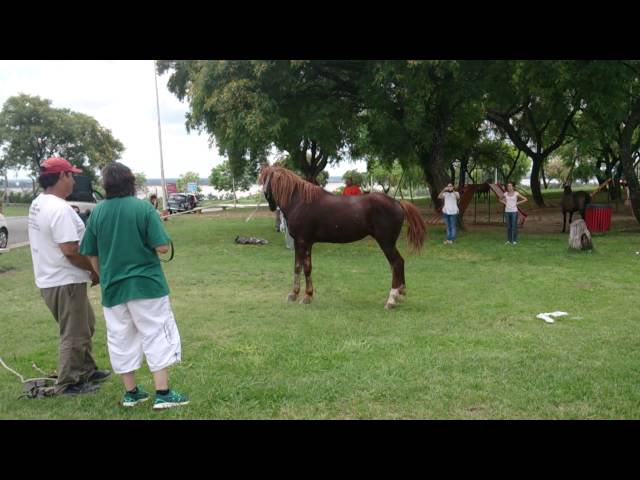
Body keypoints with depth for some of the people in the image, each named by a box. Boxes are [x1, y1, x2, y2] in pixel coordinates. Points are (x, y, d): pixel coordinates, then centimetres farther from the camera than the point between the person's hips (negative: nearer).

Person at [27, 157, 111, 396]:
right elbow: (71, 250, -27)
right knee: (74, 334, 3)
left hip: (51, 278, 10)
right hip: (65, 282, -10)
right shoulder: (60, 208, -23)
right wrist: (95, 270, -12)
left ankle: (86, 371, 35)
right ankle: (67, 384, 15)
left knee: (85, 325, 23)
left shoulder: (38, 204, 10)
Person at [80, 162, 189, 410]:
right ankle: (163, 394, 5)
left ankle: (130, 392, 25)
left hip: (112, 287, 4)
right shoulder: (143, 208, -11)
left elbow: (91, 256, 7)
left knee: (121, 340, 14)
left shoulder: (97, 213, 1)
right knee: (157, 335, 5)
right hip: (146, 284, -4)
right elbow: (162, 247, -15)